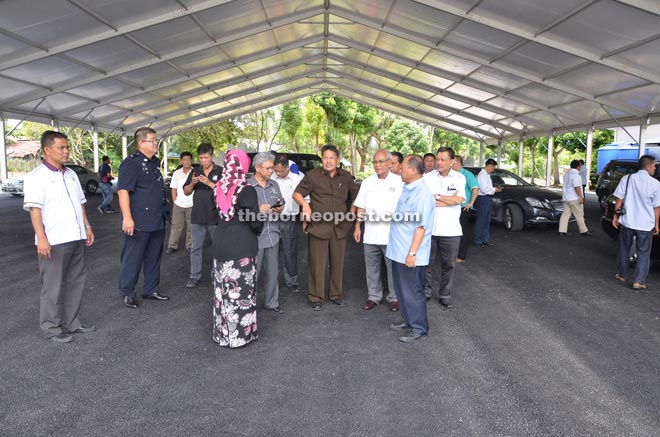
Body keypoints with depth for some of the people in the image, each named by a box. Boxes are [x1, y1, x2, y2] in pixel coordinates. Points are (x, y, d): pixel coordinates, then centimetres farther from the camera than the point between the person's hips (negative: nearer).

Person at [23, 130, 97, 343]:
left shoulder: (71, 174, 14)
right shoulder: (37, 176, -8)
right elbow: (34, 208, -15)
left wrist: (87, 227, 15)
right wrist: (41, 238, -21)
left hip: (76, 238, 7)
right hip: (54, 241, -7)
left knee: (76, 282, 13)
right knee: (53, 286, 3)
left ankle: (71, 323, 25)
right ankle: (51, 328, 16)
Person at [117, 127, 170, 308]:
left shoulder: (155, 162, 14)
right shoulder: (131, 162, -12)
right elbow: (123, 190, -19)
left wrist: (164, 209, 21)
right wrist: (127, 217, -25)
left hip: (157, 221, 8)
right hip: (138, 222, -8)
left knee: (154, 258, 16)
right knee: (133, 259, 3)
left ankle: (151, 290, 28)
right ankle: (127, 293, 18)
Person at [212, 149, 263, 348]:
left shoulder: (219, 187, 5)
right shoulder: (246, 190, -16)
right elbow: (254, 221, -14)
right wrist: (260, 212, 9)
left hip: (220, 243, 7)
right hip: (241, 246, -7)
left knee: (223, 289, 14)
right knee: (240, 291, 3)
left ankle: (222, 331, 25)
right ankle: (239, 333, 13)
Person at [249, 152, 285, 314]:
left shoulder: (274, 185, 11)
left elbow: (281, 205, 18)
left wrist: (279, 208, -4)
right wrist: (257, 209, -22)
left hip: (272, 235, 6)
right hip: (254, 237, -6)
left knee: (273, 272, 14)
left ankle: (271, 302, 29)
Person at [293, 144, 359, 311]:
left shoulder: (346, 177, 8)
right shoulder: (313, 175, -3)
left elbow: (355, 196, 20)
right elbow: (297, 193, 0)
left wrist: (351, 214, 14)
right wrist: (305, 204, -19)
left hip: (340, 227, 3)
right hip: (318, 226, -3)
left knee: (337, 263, 11)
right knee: (317, 264, 1)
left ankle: (336, 294, 27)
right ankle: (316, 297, 14)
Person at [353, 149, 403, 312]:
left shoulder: (399, 182, -2)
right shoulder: (367, 182, 9)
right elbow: (361, 207, 12)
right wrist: (357, 226, 7)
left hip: (391, 235, -3)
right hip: (370, 234, 4)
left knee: (393, 268, 5)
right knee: (372, 268, 11)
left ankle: (394, 297, 19)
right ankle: (373, 296, 24)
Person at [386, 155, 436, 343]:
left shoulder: (422, 193, -19)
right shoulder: (407, 189, 11)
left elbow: (421, 226, -22)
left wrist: (412, 253, -23)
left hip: (410, 254, -9)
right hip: (399, 251, 9)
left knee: (413, 291, 3)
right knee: (403, 289, 18)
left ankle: (419, 327, 16)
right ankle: (408, 321, 32)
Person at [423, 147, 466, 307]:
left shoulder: (459, 178, 1)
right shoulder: (428, 177, 1)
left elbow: (459, 199, -14)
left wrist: (436, 196, -8)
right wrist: (449, 200, -11)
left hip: (450, 230, 0)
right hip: (429, 228, 0)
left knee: (448, 265, 9)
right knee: (427, 263, 10)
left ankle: (445, 296, 22)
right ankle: (426, 292, 26)